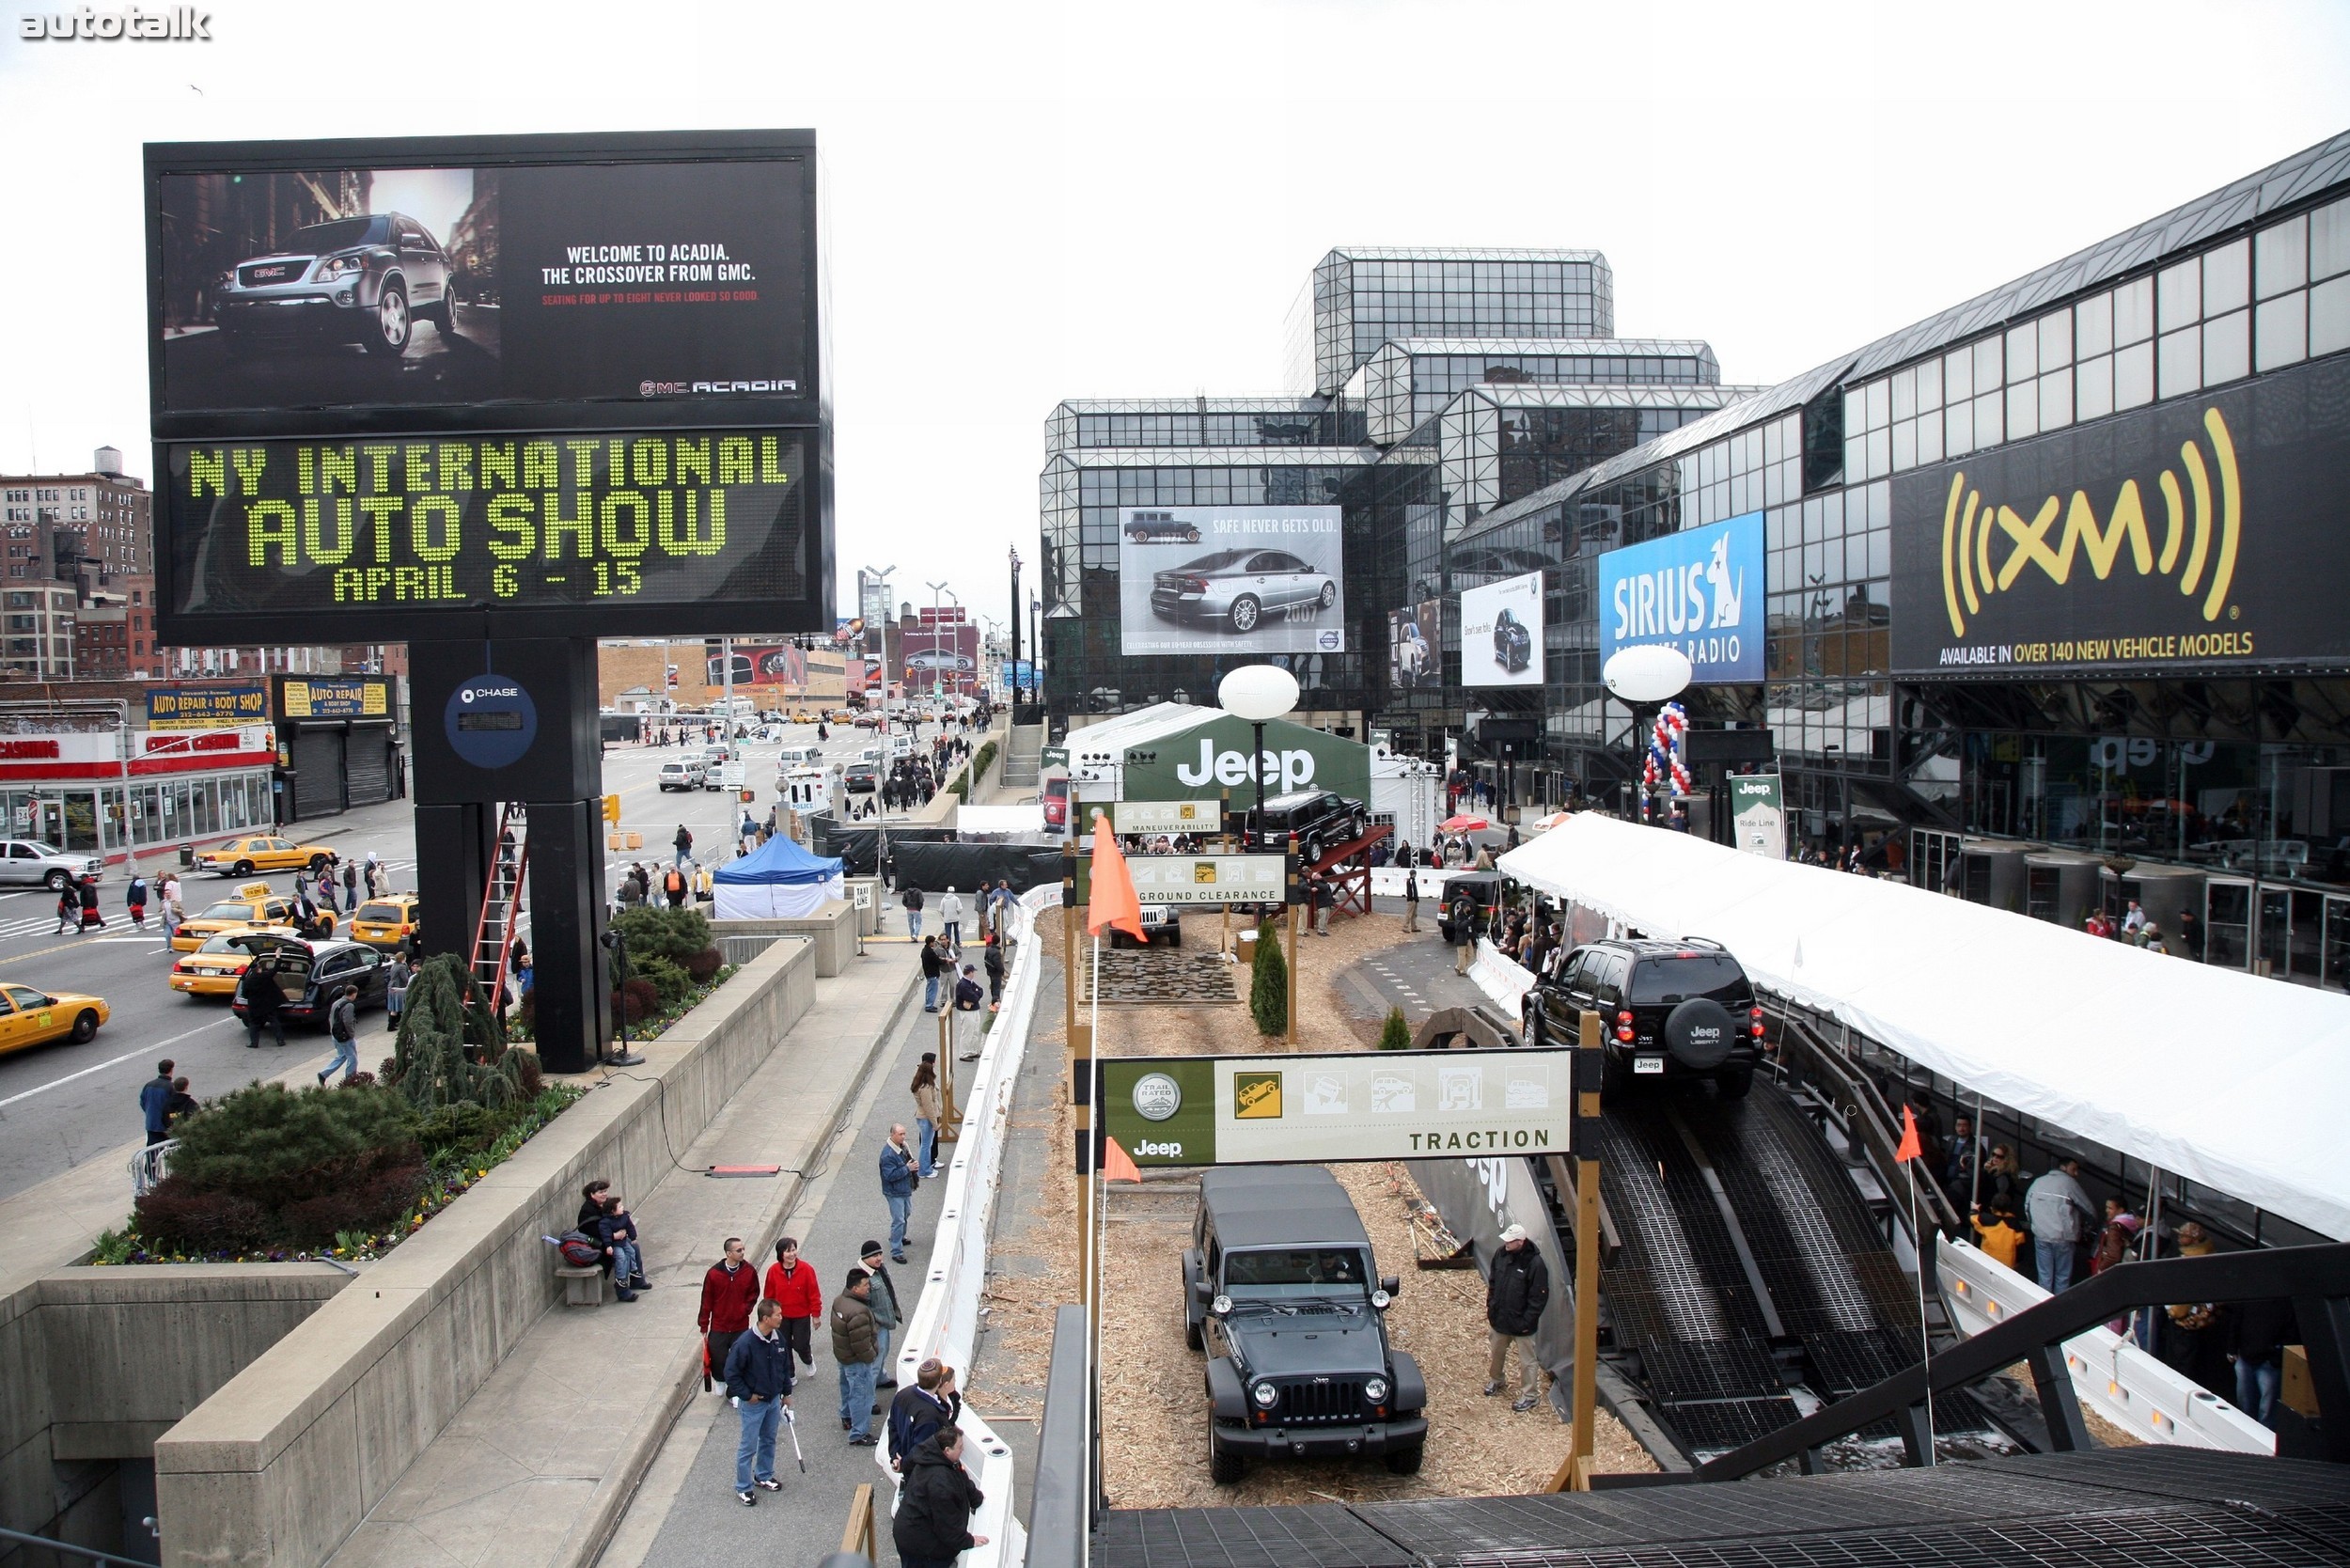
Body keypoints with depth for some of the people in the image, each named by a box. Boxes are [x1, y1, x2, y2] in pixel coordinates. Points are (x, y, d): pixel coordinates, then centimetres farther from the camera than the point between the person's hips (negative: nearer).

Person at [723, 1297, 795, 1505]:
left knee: (769, 1441, 20)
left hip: (774, 1400, 6)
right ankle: (743, 1488, 17)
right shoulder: (745, 1343, -26)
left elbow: (785, 1366, 10)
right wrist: (747, 1396, -15)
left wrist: (787, 1392, 13)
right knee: (749, 1446, 4)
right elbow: (731, 1373, -19)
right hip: (753, 1403, -6)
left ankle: (764, 1476, 38)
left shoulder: (778, 1339, -5)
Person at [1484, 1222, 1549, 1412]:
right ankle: (1496, 1379, 49)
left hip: (1521, 1323, -6)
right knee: (1496, 1353, 25)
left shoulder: (1535, 1264, -25)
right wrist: (1490, 1306, 7)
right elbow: (1492, 1282, 9)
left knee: (1528, 1360, 10)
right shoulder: (1501, 1255, -6)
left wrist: (1527, 1321, -17)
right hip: (1498, 1318, 6)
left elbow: (1540, 1297, -19)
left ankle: (1530, 1395, 26)